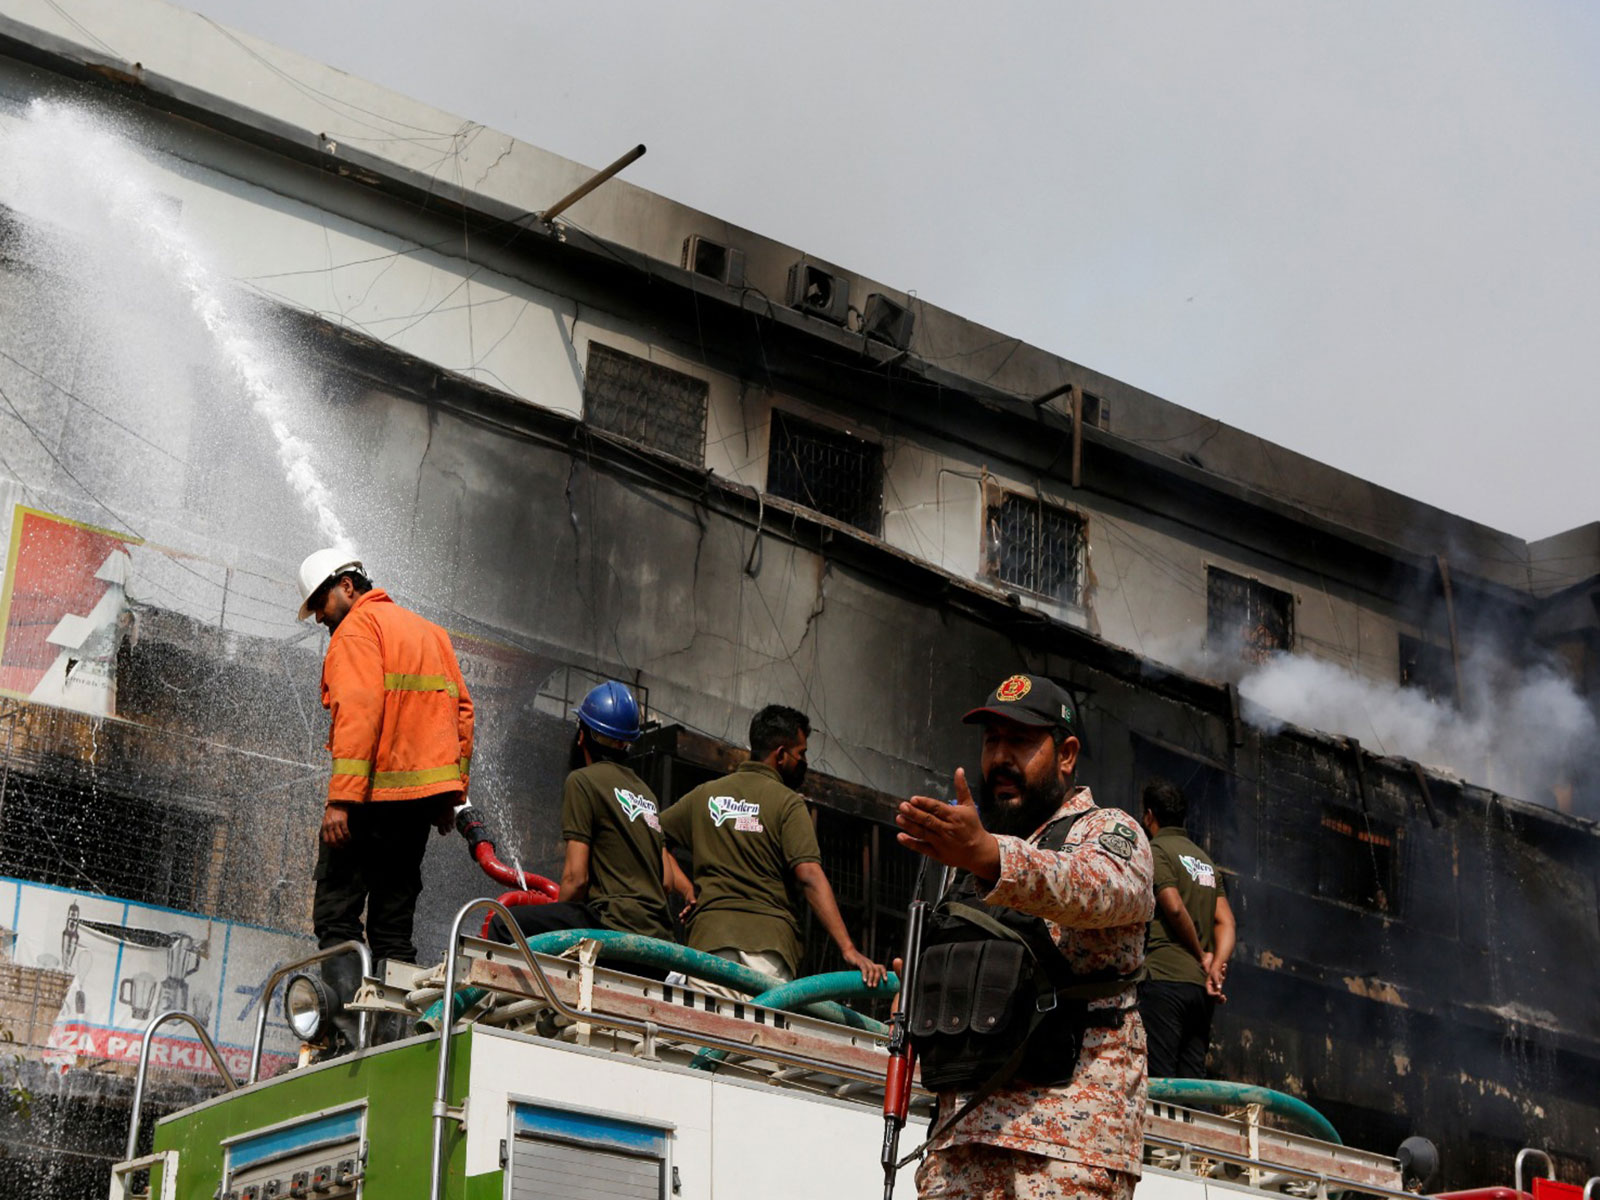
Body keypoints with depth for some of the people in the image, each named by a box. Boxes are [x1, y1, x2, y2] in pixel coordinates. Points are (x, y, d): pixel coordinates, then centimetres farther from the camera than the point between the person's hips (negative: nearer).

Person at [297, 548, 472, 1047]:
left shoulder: (359, 626, -3)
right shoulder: (430, 631, 23)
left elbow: (357, 713, -16)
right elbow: (462, 711, 18)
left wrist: (341, 798, -21)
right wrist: (452, 794, 17)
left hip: (377, 794, -8)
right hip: (428, 791, 8)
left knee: (336, 913, -6)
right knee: (393, 921, 11)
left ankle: (353, 1022, -20)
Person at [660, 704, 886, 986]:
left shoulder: (705, 795, 16)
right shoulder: (788, 802, 1)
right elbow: (809, 875, -11)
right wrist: (849, 950, -15)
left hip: (708, 934, 4)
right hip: (769, 937, -4)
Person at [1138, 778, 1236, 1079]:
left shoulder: (1156, 850, 0)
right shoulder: (1206, 860, 22)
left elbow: (1174, 907, -12)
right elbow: (1226, 921, 11)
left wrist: (1202, 956, -1)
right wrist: (1215, 967, -2)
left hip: (1163, 978, -7)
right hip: (1200, 987, 7)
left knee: (1158, 1084, -12)